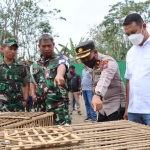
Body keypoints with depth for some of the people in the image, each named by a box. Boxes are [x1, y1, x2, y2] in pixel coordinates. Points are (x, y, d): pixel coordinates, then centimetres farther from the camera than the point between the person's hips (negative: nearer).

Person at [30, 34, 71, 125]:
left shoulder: (61, 59, 1)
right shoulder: (35, 65, 16)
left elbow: (62, 65, -24)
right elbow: (32, 82, 25)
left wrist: (59, 75, -48)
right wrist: (33, 95, 5)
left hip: (59, 103, -5)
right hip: (42, 105, 5)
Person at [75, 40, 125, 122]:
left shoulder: (108, 62, -20)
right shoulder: (91, 66, 8)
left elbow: (104, 80, -39)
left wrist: (97, 96, -55)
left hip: (115, 105, -8)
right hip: (102, 107, 8)